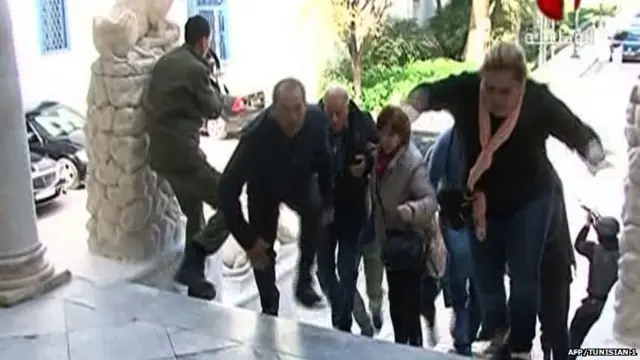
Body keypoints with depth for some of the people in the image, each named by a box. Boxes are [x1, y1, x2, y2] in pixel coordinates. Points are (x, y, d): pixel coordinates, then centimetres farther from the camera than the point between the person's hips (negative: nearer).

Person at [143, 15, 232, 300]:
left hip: (161, 152, 9)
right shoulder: (196, 68, -14)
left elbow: (148, 102, 19)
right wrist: (222, 98, 20)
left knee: (195, 215, 22)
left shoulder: (164, 62, 12)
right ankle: (190, 266, -7)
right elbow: (212, 109, -1)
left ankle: (194, 278, 27)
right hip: (183, 153, -9)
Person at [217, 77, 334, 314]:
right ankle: (269, 310, 23)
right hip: (263, 188, -2)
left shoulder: (317, 120, -32)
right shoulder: (257, 136, -40)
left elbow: (326, 161, -9)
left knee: (315, 209, -28)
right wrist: (247, 239, -31)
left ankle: (304, 281, -11)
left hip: (300, 180, 2)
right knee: (262, 250, -1)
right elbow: (227, 189, -36)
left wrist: (328, 202, -6)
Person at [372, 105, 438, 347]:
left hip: (409, 240, -8)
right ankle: (400, 346, 32)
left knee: (407, 301, -6)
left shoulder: (412, 162, -23)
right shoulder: (381, 156, 2)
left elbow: (430, 200, -32)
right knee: (395, 298, 18)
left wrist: (411, 209, -50)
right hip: (390, 237, 8)